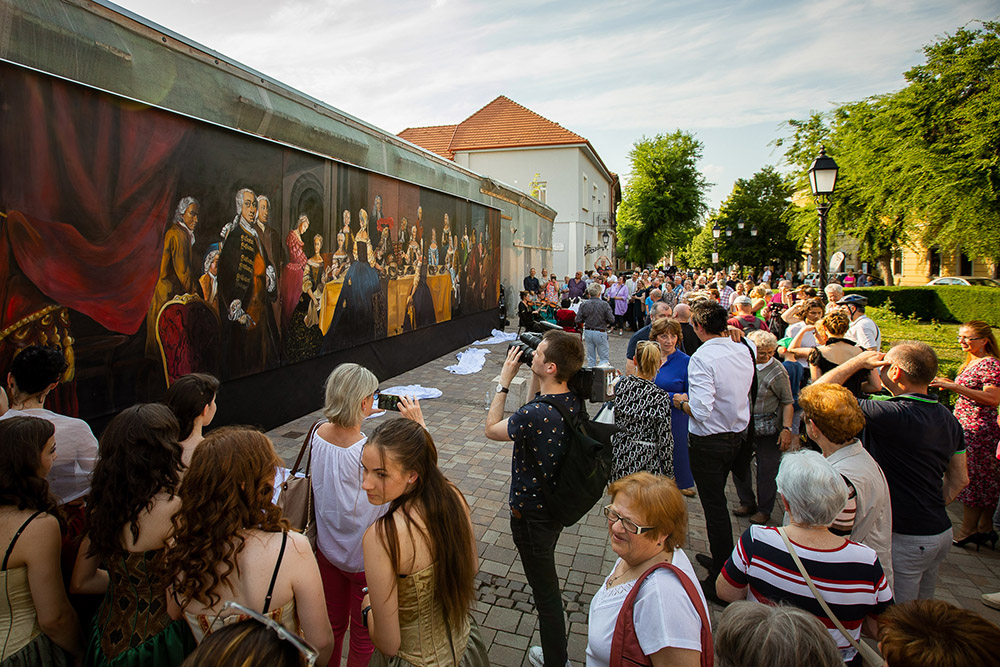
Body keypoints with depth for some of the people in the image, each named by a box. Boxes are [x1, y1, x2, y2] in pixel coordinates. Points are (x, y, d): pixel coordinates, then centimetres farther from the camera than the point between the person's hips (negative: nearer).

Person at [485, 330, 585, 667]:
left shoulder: (535, 415, -35)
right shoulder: (574, 402, -11)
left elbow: (492, 429, -15)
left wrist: (504, 381, -10)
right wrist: (533, 377, -1)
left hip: (532, 514, -9)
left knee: (545, 589, 12)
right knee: (546, 575, 32)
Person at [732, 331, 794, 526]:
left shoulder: (778, 371, -10)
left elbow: (788, 403, -6)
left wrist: (787, 428, -13)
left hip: (767, 429, -4)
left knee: (766, 470, 5)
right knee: (738, 465, 11)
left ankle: (764, 510, 24)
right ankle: (747, 503, 31)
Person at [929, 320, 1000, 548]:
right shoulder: (971, 362, 14)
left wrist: (955, 387, -28)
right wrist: (950, 384, 10)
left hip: (979, 429, -9)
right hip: (967, 426, 9)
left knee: (972, 479, -2)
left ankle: (968, 531, 7)